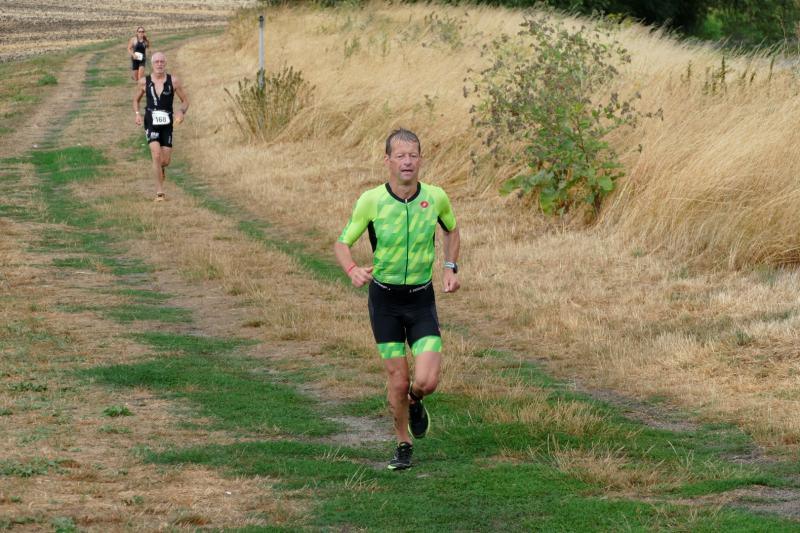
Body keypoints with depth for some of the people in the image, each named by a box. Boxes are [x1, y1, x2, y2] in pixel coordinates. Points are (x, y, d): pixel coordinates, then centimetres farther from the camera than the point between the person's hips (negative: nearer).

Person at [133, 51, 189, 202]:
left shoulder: (173, 81, -1)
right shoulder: (144, 82, 0)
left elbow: (185, 100, 6)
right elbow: (136, 100, 15)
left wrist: (181, 112, -14)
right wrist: (137, 114, -3)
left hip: (167, 124, 1)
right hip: (151, 123, -1)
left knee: (165, 160, 2)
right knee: (156, 155, -19)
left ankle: (160, 168, 41)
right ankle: (159, 192, -12)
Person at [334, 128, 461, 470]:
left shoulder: (436, 197, -7)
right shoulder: (371, 201, -13)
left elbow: (452, 230, 15)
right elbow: (342, 243, -4)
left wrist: (450, 268, 2)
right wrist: (353, 271, -25)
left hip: (421, 298, 1)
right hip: (385, 297, -1)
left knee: (427, 381, -12)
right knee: (398, 381, -1)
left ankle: (415, 401, 26)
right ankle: (403, 445, 23)